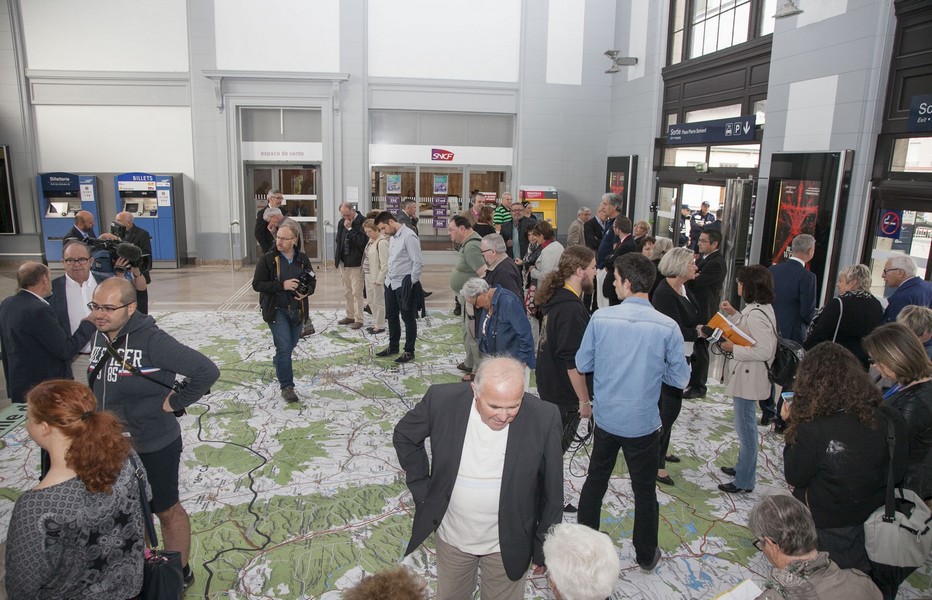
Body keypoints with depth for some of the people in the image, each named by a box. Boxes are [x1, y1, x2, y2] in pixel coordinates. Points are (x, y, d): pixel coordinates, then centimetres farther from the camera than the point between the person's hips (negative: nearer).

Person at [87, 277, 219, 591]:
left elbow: (207, 370, -29)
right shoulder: (100, 336, -3)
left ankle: (180, 572, 33)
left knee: (166, 510, 12)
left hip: (154, 447, -7)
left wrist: (175, 402, -21)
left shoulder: (152, 340, -25)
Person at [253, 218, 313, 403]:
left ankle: (279, 364, 50)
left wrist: (306, 292, -12)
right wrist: (282, 285, -23)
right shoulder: (268, 259, -10)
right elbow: (257, 284, -11)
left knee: (291, 345, 19)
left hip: (297, 310, 4)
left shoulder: (302, 259, 0)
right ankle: (287, 386, 0)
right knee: (284, 347, -11)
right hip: (276, 310, -4)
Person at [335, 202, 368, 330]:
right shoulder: (342, 223, 10)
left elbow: (362, 241, -23)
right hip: (343, 262, 8)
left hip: (356, 263, -7)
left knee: (357, 292, -4)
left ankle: (358, 319, 3)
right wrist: (337, 259, 15)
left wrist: (350, 228, -21)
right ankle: (350, 316, 27)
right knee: (347, 292, 16)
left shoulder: (362, 222, -13)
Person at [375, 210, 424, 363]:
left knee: (408, 318, 4)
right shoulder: (392, 237, 10)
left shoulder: (408, 236, -17)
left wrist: (411, 283, -16)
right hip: (391, 283, 9)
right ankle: (393, 347, 32)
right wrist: (388, 276, 13)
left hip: (404, 285, -9)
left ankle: (409, 351, 15)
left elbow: (418, 262, -19)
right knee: (391, 316, 17)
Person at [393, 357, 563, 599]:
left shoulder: (544, 418, -24)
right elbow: (404, 436, -1)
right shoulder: (442, 400, -22)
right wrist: (422, 488, -5)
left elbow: (552, 493, -10)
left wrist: (544, 549, -1)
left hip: (508, 544, -1)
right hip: (451, 537, 2)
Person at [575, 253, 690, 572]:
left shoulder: (601, 318, -14)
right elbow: (680, 378, -7)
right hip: (643, 423, -1)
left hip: (605, 418, 2)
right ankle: (646, 555, 35)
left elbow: (582, 364, -4)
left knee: (595, 480, 21)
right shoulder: (667, 327, -15)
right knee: (645, 490, 17)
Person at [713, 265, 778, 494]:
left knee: (745, 428, 3)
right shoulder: (760, 308, 6)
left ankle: (744, 481, 16)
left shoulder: (756, 314, -25)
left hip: (748, 378, -10)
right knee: (745, 426, 23)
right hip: (745, 376, 11)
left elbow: (765, 350, -27)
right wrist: (733, 314, 9)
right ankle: (743, 467, 39)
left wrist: (733, 348, -21)